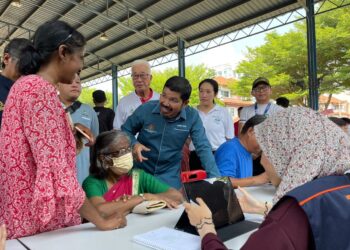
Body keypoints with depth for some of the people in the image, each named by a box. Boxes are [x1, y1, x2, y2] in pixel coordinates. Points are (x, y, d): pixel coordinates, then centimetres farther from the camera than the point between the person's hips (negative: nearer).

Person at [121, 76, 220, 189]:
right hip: (141, 170, 1)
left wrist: (215, 177, -22)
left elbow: (203, 147, -14)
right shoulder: (145, 109, -14)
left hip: (170, 175, 0)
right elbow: (125, 131, 0)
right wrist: (134, 144, -21)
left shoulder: (192, 116, -15)